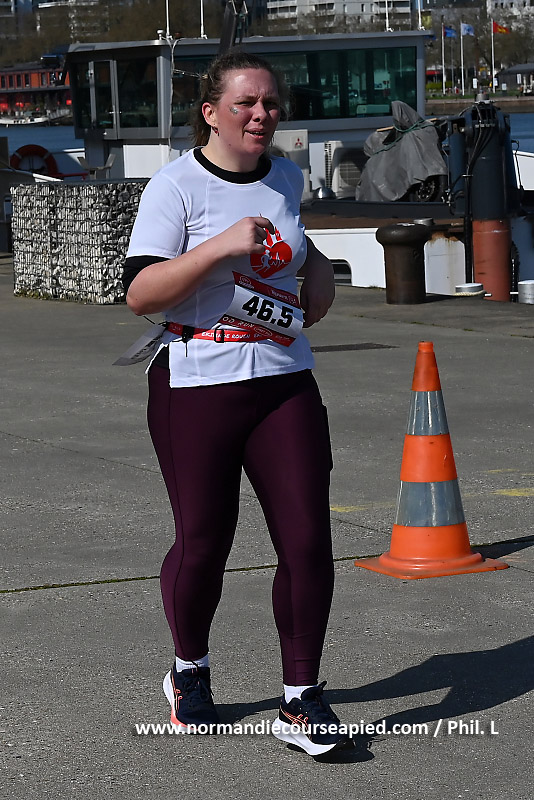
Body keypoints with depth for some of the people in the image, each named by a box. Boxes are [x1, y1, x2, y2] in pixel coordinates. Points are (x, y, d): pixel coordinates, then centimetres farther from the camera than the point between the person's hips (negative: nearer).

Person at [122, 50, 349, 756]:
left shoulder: (286, 177, 11)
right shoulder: (176, 185, -7)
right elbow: (139, 294, -16)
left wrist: (316, 266, 15)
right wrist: (221, 246, -24)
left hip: (285, 384, 4)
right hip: (195, 387, -4)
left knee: (308, 540, -5)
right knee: (203, 544, 3)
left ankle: (300, 701, 6)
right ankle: (189, 673, 31)